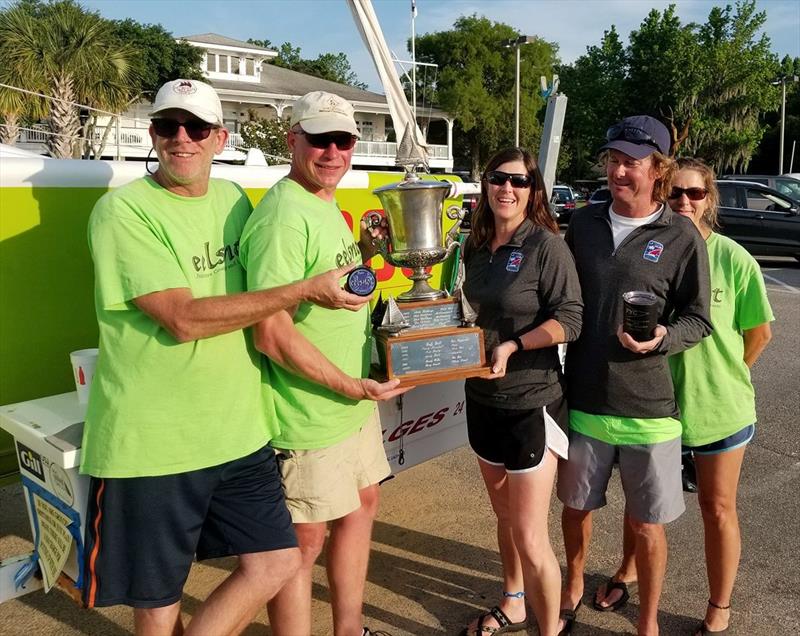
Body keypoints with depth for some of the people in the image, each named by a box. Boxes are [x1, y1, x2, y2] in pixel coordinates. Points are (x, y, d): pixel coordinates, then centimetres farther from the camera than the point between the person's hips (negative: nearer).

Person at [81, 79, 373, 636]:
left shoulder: (234, 199, 8)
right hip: (151, 444, -5)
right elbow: (184, 318, -21)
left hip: (238, 432, 6)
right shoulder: (124, 211, -12)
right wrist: (306, 290, -19)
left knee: (278, 563, 9)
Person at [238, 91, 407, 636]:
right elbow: (272, 333, -25)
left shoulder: (327, 207, 9)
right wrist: (350, 385, -20)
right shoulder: (284, 216, -21)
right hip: (310, 416, -10)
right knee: (304, 542, 6)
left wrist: (366, 251, 6)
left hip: (355, 401, 10)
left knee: (362, 504, 23)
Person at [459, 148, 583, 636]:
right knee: (505, 516, 22)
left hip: (532, 403, -7)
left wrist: (512, 346, -24)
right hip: (483, 399, 7)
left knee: (530, 538, -1)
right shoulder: (477, 248, 8)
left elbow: (570, 318, -16)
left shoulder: (547, 244, -13)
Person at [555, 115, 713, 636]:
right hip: (583, 398, 3)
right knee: (576, 505, 18)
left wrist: (662, 338, -23)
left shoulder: (681, 237, -6)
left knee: (647, 525, 10)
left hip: (648, 407, -3)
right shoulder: (583, 223, 3)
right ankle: (573, 587, 44)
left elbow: (699, 320, -2)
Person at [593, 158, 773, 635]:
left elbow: (760, 332, -3)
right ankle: (628, 573, 46)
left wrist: (720, 375, 4)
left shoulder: (734, 260, -15)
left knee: (717, 508, 13)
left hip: (719, 407, -2)